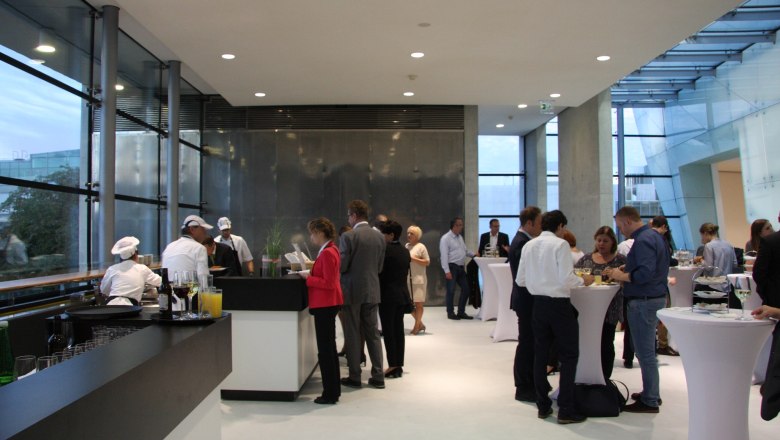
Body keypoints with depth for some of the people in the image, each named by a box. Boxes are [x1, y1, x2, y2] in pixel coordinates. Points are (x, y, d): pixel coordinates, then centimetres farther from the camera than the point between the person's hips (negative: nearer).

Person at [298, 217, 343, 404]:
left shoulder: (327, 253, -20)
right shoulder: (331, 250, 12)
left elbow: (328, 283, -23)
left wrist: (308, 277, -15)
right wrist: (311, 272, 10)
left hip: (325, 305, -11)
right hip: (328, 304, 11)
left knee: (325, 350, -3)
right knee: (329, 348, 18)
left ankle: (330, 394, 5)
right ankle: (334, 389, 28)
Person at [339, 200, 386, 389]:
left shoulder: (348, 236, -14)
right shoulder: (379, 237, 4)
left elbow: (341, 266, -13)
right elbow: (379, 267, 9)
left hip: (352, 291, -5)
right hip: (372, 291, 5)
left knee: (352, 335, 5)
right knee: (373, 333, 12)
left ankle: (354, 377, 12)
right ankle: (378, 376, 14)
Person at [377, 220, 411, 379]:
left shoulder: (385, 250, -13)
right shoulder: (405, 252, 10)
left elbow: (379, 271, -11)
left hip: (388, 295, -7)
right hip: (402, 294, 7)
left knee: (388, 331, -2)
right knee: (398, 330, 9)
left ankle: (392, 366, -1)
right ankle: (399, 365, 12)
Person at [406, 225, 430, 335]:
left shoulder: (421, 247, -4)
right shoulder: (406, 246, 13)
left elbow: (427, 262, -8)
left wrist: (414, 259, -15)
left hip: (418, 279, -6)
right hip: (407, 279, 6)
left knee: (418, 303, 0)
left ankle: (416, 326, 10)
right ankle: (420, 324, 21)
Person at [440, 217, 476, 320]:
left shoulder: (460, 237, 15)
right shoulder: (446, 238, -11)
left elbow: (465, 250, 24)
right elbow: (444, 256, -16)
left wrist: (474, 255, 7)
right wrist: (447, 271, -21)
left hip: (461, 267, 8)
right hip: (452, 267, -8)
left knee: (465, 289, 9)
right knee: (451, 291, -1)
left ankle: (461, 312, 19)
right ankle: (450, 313, 10)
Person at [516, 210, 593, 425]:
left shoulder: (528, 245, 5)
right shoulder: (560, 244, -12)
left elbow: (520, 280, 5)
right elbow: (566, 279, -19)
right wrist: (583, 281, 0)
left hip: (538, 303, 6)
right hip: (559, 304, -6)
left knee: (540, 355, 13)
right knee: (569, 356, 6)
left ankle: (543, 406, 22)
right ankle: (566, 410, 7)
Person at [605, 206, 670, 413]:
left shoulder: (643, 241, -19)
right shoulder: (654, 236, 13)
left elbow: (645, 273, -28)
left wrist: (622, 276, -14)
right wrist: (625, 269, 9)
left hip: (643, 302, -11)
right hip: (654, 297, 11)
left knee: (645, 353, -2)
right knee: (647, 351, 19)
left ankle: (650, 401, 7)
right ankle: (651, 392, 30)